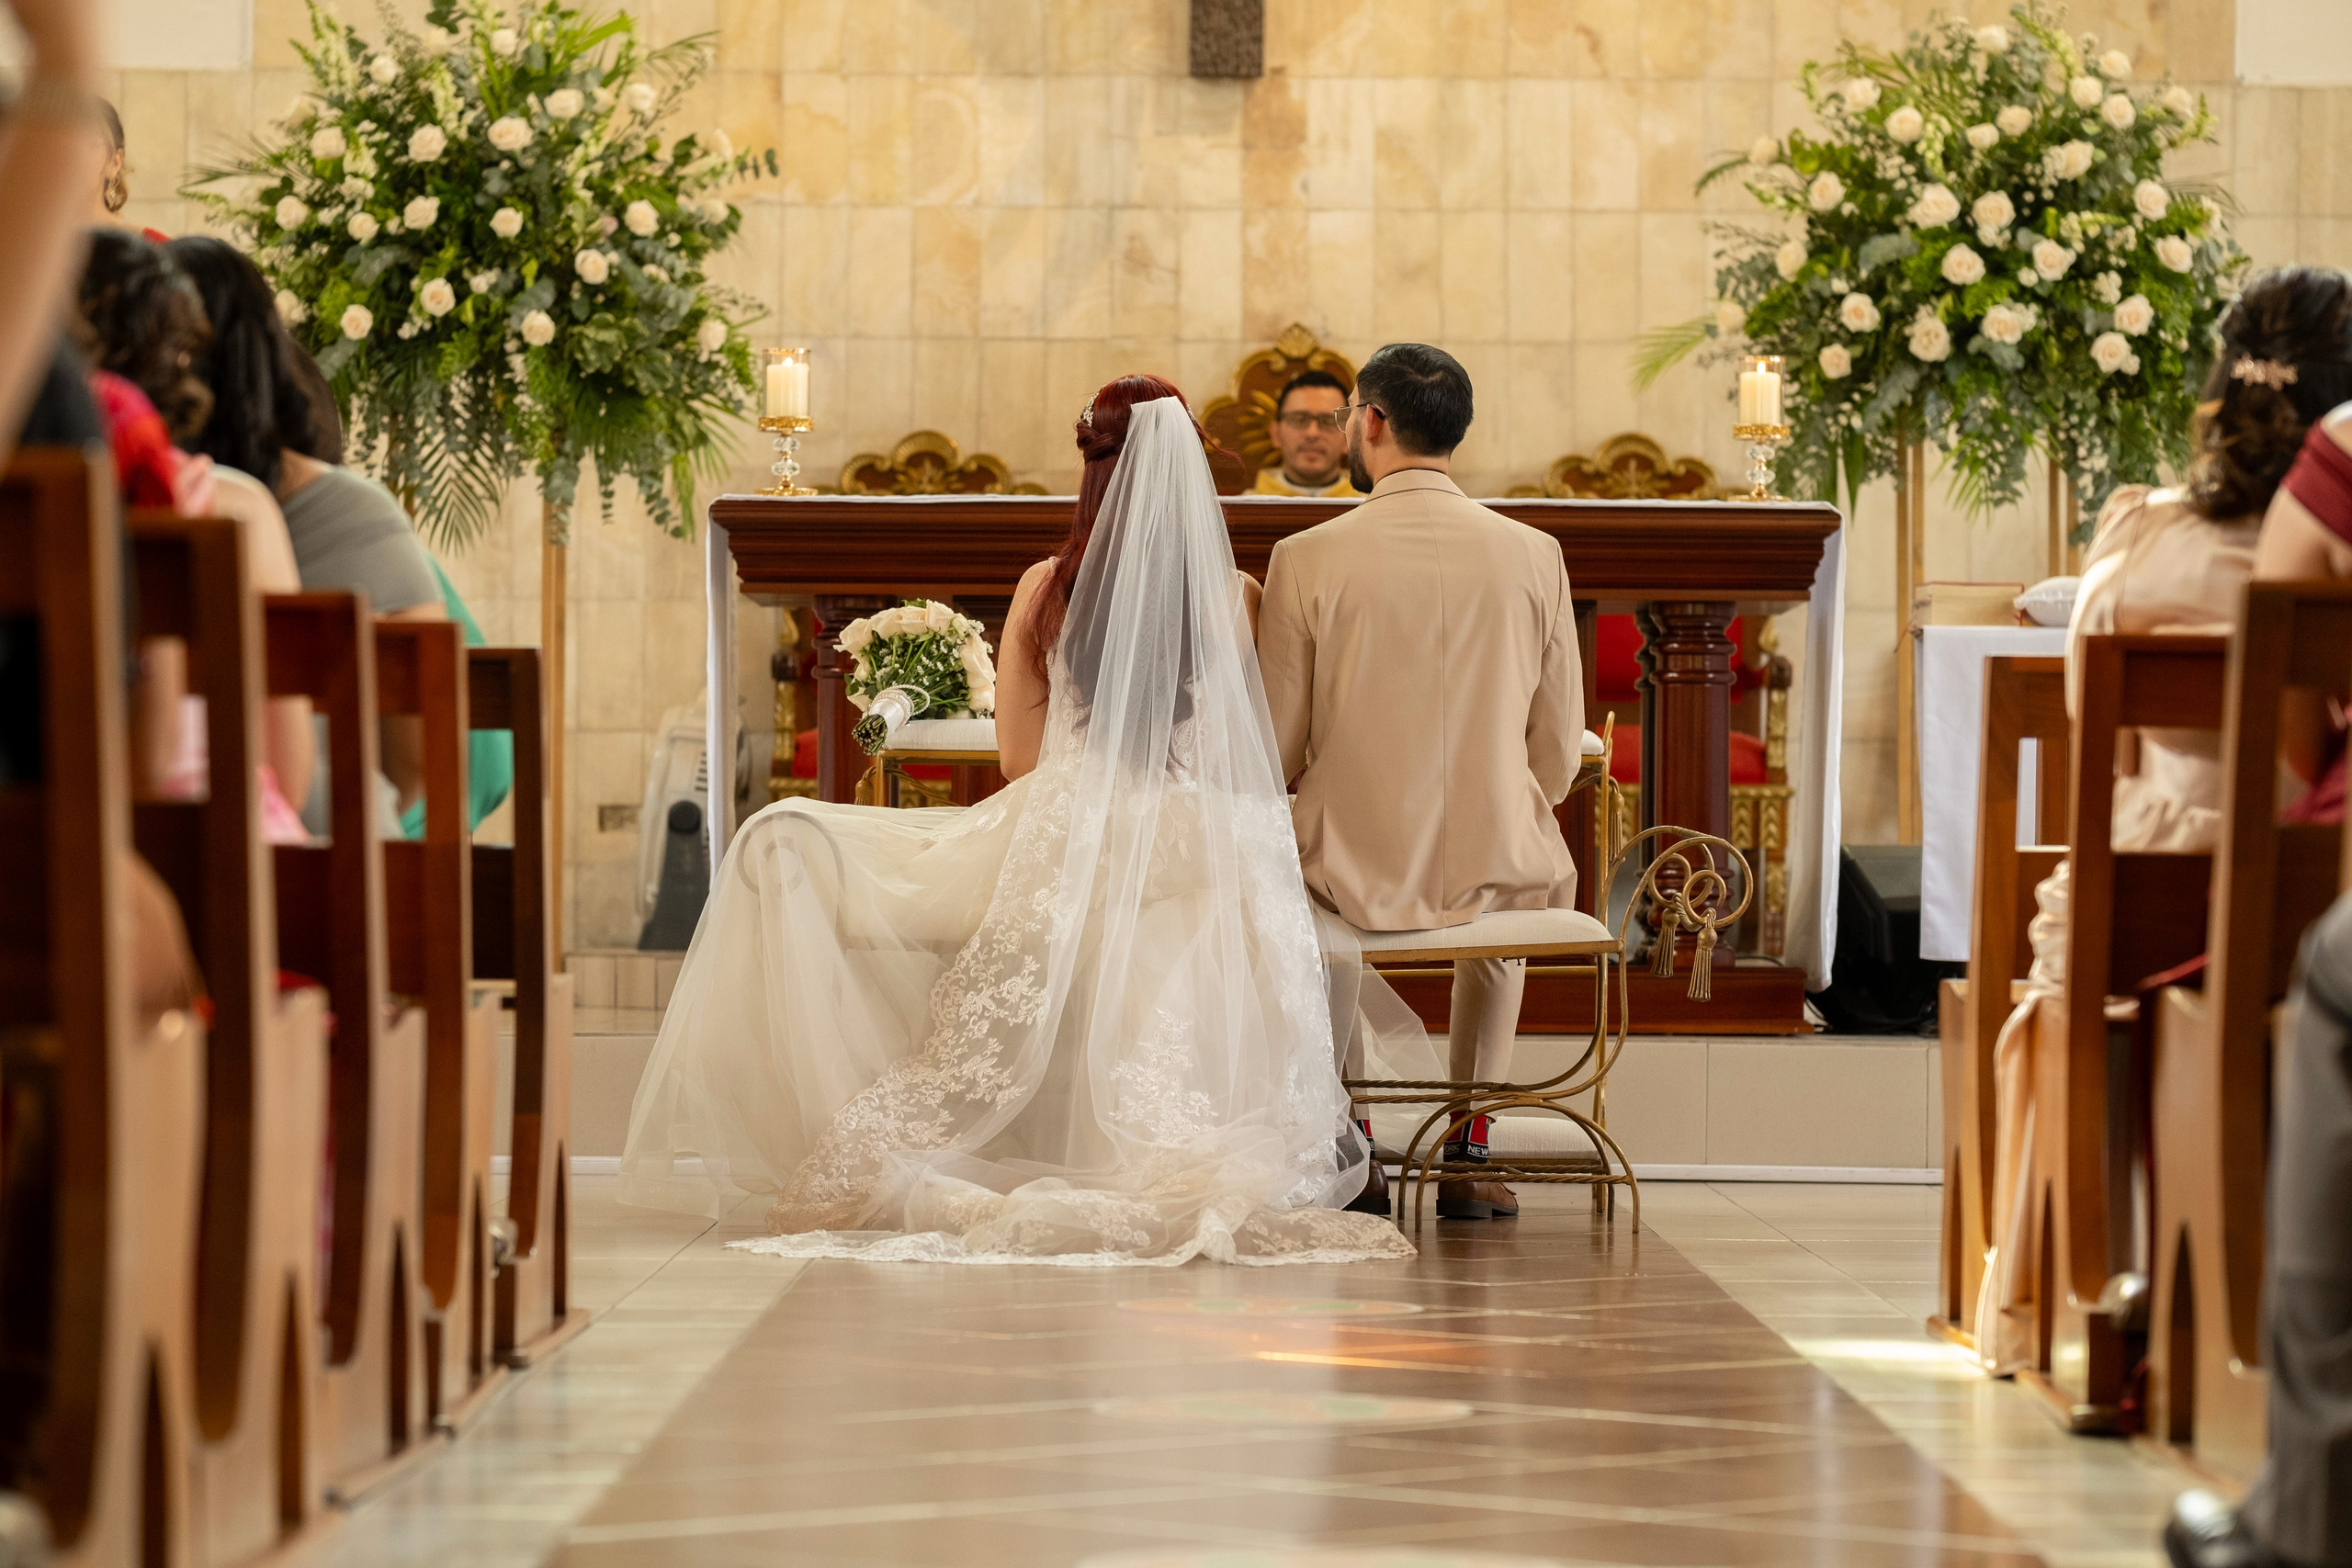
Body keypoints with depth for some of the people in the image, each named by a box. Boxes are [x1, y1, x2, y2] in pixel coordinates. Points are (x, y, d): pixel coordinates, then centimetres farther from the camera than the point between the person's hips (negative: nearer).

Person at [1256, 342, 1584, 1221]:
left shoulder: (1306, 560, -10)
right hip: (1494, 873, 1)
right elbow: (1559, 759, 0)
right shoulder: (1533, 556, -5)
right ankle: (1469, 1154, 34)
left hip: (1353, 873, -1)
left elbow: (1275, 754, -4)